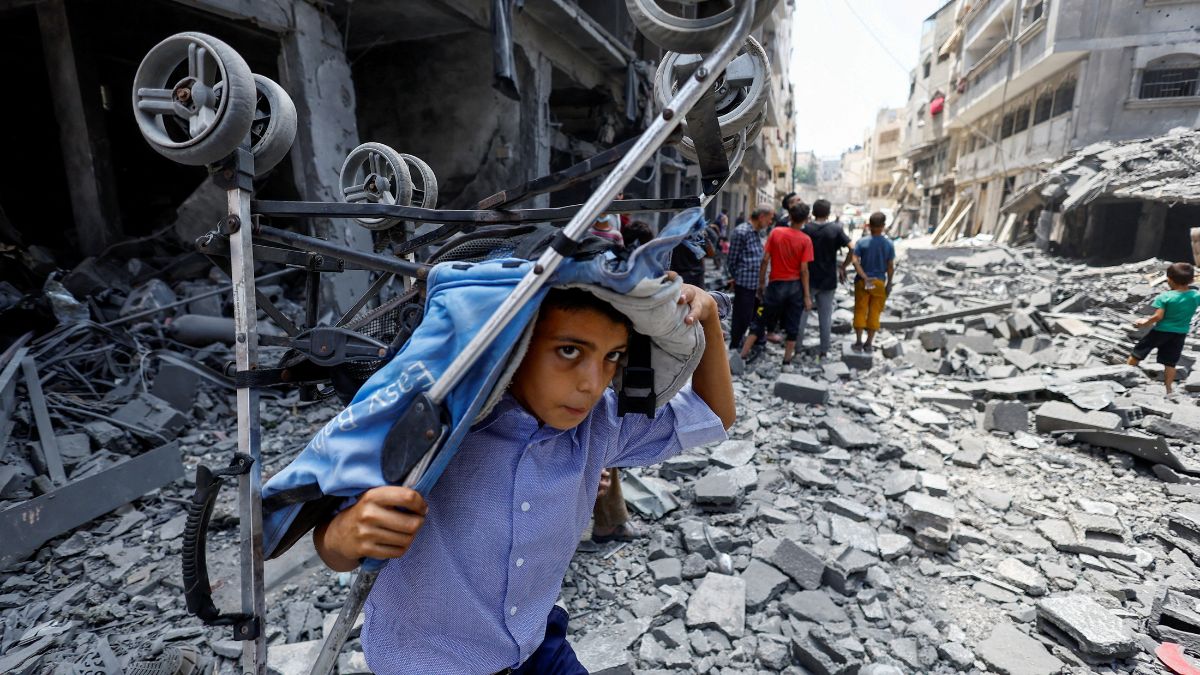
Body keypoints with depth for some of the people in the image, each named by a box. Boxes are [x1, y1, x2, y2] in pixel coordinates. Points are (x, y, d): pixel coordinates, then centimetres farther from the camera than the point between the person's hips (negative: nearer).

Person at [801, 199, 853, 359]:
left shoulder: (806, 228, -5)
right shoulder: (836, 229, -5)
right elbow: (852, 249, -11)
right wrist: (843, 267, 1)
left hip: (808, 279, 0)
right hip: (828, 280, 0)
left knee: (802, 314, 9)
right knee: (825, 316, 9)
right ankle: (824, 350, 14)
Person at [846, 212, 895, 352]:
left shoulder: (861, 242, -7)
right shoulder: (889, 244, -4)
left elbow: (855, 261, -16)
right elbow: (891, 266, -3)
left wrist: (865, 277, -15)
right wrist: (889, 283, 6)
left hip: (862, 282, -1)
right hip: (879, 282, 1)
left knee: (860, 311, 7)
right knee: (874, 313, 9)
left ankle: (858, 342, 9)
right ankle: (869, 343, 13)